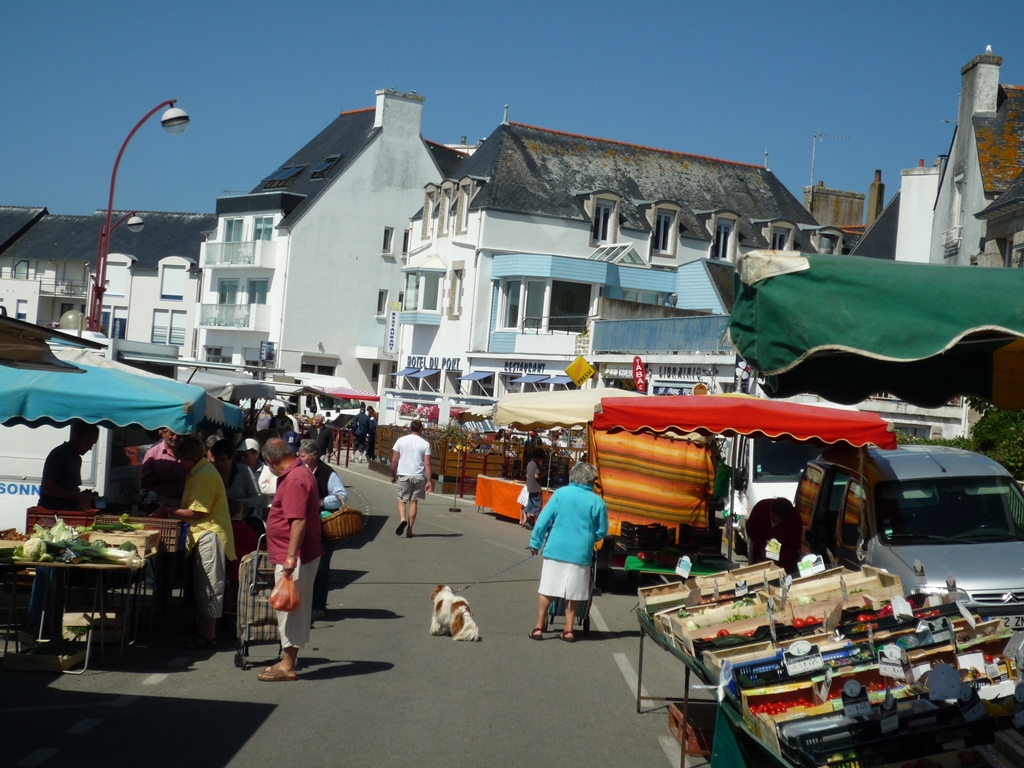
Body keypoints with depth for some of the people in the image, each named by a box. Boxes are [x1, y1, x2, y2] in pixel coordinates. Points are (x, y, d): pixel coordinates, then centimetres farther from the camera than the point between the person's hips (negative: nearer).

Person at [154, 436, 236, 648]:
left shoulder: (204, 476, -18)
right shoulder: (199, 472, 15)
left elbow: (195, 512, -19)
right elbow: (193, 506, 17)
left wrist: (168, 510, -8)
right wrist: (169, 510, 5)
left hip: (210, 535, -11)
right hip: (203, 534, 11)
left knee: (209, 585, -6)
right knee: (203, 585, 14)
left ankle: (208, 635, -1)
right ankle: (204, 631, 20)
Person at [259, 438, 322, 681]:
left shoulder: (294, 479, -20)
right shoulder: (299, 472, 14)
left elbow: (298, 521, -26)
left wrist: (290, 556, -27)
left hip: (294, 558, -10)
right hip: (299, 556, 10)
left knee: (290, 608, -2)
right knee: (293, 608, 15)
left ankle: (287, 665, 5)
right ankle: (289, 660, 22)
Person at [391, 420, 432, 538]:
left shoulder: (401, 440, -1)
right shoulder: (425, 444, -2)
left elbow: (394, 461, 0)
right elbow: (427, 464, -5)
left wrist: (393, 475, 13)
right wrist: (429, 481, -2)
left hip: (403, 475, 0)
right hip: (419, 476, 0)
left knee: (402, 500, 10)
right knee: (413, 502, 9)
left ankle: (402, 519, -18)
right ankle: (409, 530, 9)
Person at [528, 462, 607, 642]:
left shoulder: (560, 493, -3)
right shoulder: (597, 501, -3)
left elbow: (544, 519, -5)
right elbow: (602, 531, 4)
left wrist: (535, 542, 4)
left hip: (555, 549, 0)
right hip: (581, 553, 0)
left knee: (547, 590, 8)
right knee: (573, 593, 10)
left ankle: (539, 627, 10)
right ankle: (568, 630, 15)